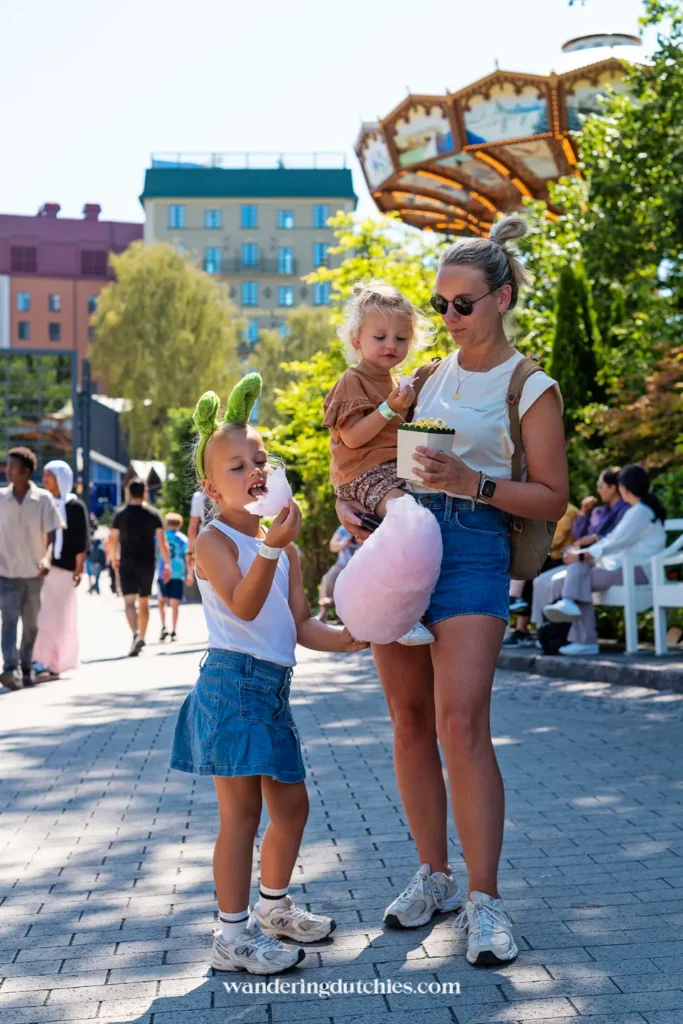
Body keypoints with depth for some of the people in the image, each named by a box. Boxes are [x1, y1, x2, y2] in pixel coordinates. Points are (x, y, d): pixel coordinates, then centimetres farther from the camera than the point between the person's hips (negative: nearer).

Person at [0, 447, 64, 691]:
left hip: (34, 572, 0)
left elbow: (51, 534, -2)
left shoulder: (43, 499, -4)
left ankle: (27, 669, 22)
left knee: (31, 624, 10)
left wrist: (46, 558, -18)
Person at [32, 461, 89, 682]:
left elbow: (82, 541, -2)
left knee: (61, 615, 3)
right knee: (43, 614, -5)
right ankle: (41, 661, -7)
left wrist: (79, 568, -9)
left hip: (64, 567, -2)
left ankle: (55, 663, 11)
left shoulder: (75, 506, 0)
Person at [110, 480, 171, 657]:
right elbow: (162, 541, -5)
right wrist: (167, 565, -2)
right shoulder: (153, 514, 0)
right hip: (147, 563, 2)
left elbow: (113, 540, 1)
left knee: (130, 602, -7)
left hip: (127, 563, -2)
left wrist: (114, 559, 18)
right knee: (144, 602, 15)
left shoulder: (121, 514, -2)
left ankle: (136, 634, -29)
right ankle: (141, 638, 23)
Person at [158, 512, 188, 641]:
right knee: (175, 604, 4)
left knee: (162, 601, 15)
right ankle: (174, 631, 1)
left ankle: (164, 627, -1)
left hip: (163, 574, 0)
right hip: (178, 574, 0)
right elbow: (188, 557, -2)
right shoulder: (182, 538, 2)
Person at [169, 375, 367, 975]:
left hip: (273, 690, 8)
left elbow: (301, 625, 11)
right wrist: (272, 547, -34)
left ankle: (273, 906, 36)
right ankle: (233, 936, 4)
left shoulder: (285, 547, 14)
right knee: (242, 812, -6)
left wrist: (341, 638, -7)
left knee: (291, 805, 17)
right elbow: (243, 606, -24)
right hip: (231, 684, -8)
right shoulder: (214, 540, -9)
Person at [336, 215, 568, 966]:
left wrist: (471, 482, -16)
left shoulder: (529, 388, 1)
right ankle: (432, 875, 17)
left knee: (461, 722, -15)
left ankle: (483, 899, -6)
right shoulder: (428, 375, 16)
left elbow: (552, 498, -2)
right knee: (409, 721, 5)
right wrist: (351, 501, 4)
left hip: (471, 546, -5)